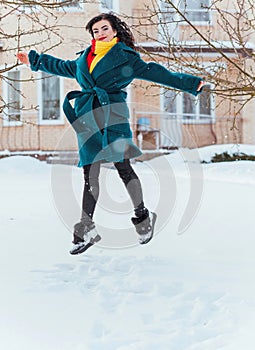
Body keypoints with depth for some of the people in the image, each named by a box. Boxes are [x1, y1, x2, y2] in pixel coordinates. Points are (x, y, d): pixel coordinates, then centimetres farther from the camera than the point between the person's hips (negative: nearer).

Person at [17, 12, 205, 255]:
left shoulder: (126, 57, 6)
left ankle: (142, 217, 10)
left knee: (122, 166, -7)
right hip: (87, 119, 4)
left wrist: (190, 83, 0)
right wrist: (34, 60, 44)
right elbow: (61, 66, 36)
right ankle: (86, 229, 3)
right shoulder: (84, 59, 20)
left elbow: (154, 72, 4)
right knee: (90, 173, 2)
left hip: (112, 115, -4)